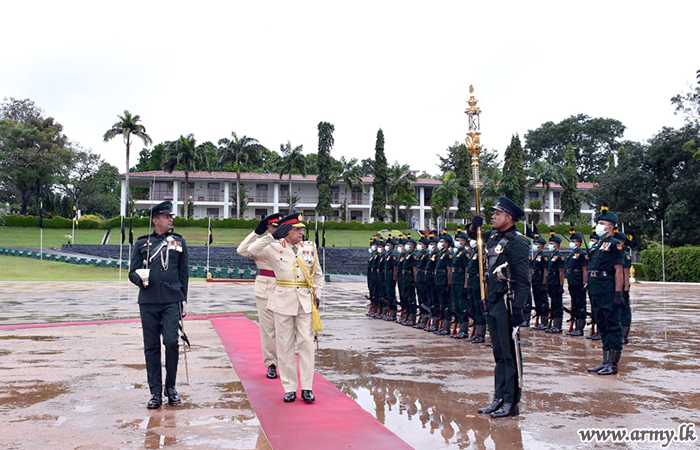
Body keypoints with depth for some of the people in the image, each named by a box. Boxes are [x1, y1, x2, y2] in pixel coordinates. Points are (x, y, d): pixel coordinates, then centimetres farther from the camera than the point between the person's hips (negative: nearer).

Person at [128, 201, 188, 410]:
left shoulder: (179, 242, 10)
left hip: (171, 301, 0)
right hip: (148, 302, 0)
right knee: (151, 346, 3)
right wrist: (140, 279, -14)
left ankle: (171, 387, 12)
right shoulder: (142, 243, 8)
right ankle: (155, 393, 12)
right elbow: (132, 272, 9)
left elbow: (184, 273, 12)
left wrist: (183, 300, 8)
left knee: (171, 342, -9)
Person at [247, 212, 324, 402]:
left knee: (306, 343, 1)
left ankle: (307, 388, 8)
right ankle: (290, 388, 12)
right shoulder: (275, 247, -1)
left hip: (305, 302, 2)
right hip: (283, 302, -2)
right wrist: (273, 235, -18)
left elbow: (318, 274, 17)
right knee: (285, 345, 3)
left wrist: (317, 294, 6)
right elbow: (252, 250, -15)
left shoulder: (310, 248, 8)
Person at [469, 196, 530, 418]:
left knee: (511, 354, -1)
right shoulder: (493, 237, 11)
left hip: (507, 304, -8)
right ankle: (499, 398, 22)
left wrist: (518, 309, -21)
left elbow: (523, 280, -16)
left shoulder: (517, 242, -13)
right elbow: (473, 234, 31)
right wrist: (474, 225, 8)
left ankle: (512, 402, 7)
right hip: (493, 303, 8)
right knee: (499, 353, 14)